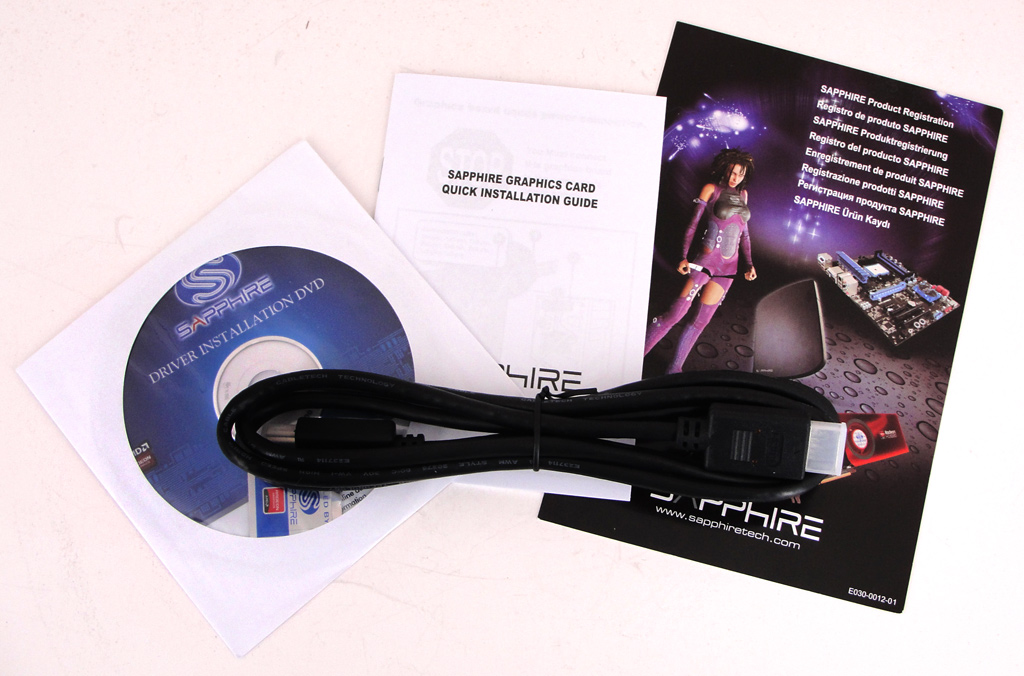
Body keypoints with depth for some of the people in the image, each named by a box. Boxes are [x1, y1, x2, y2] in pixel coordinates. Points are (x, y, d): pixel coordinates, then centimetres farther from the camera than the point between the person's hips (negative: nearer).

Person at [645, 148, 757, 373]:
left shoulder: (742, 194, 15)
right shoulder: (711, 189, -1)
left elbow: (744, 231, 20)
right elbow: (693, 223, -4)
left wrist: (748, 264, 12)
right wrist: (684, 257, -13)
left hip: (728, 266, 6)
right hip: (706, 260, -6)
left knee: (700, 320, 5)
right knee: (675, 314, -11)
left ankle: (675, 367, 14)